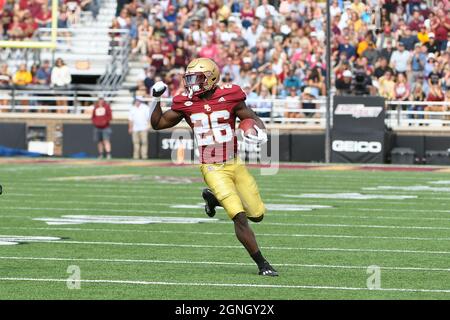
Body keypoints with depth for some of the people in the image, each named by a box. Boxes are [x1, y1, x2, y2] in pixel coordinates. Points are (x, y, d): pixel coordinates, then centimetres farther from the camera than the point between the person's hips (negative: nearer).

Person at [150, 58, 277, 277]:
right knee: (240, 218, -14)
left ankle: (213, 198, 30)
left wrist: (260, 132, -20)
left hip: (235, 164, 2)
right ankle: (262, 264, -4)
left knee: (257, 215, 9)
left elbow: (252, 119, 1)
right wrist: (156, 100, -3)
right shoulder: (186, 104, -2)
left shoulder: (229, 97, -7)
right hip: (213, 170, -2)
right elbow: (157, 123, 10)